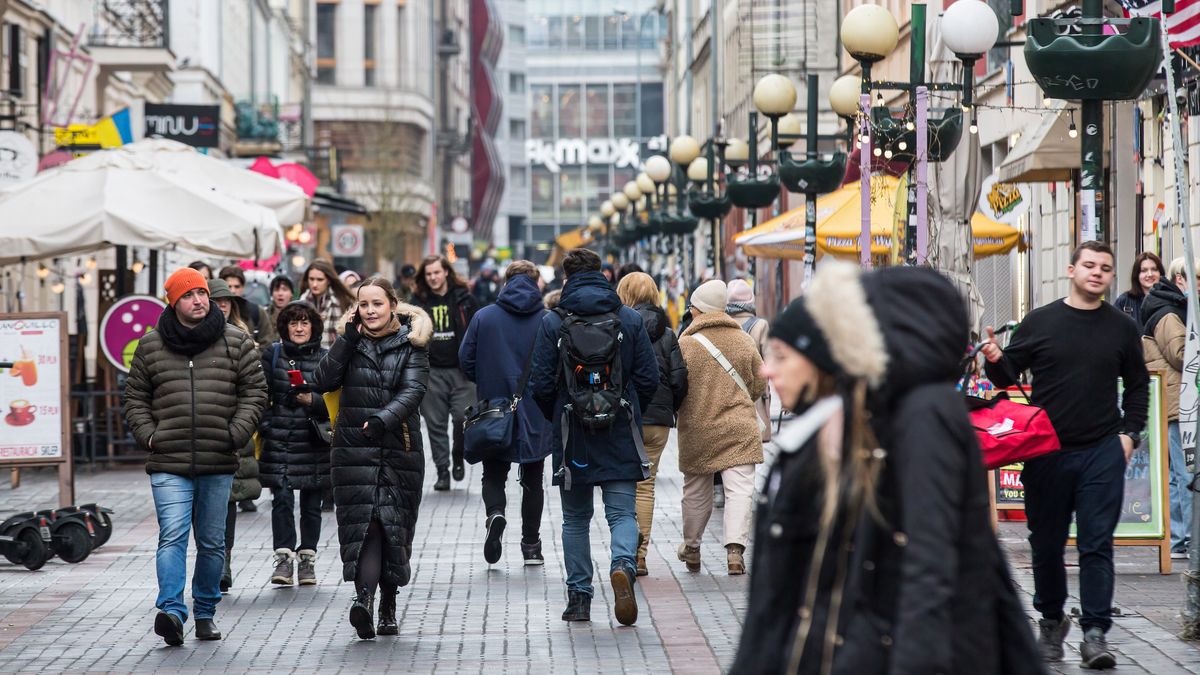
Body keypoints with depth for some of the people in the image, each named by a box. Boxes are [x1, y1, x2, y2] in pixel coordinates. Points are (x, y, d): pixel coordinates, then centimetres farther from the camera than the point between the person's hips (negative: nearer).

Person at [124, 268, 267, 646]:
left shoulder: (236, 342, 5)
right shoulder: (150, 345, 6)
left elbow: (255, 391, 7)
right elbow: (135, 398, 13)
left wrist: (237, 433, -4)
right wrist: (148, 436, -1)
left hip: (218, 463, 1)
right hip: (168, 463, -1)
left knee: (212, 542, 10)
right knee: (172, 536, -15)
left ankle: (205, 613, 23)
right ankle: (171, 611, -23)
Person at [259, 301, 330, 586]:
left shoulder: (325, 358, 5)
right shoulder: (272, 355, 6)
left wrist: (313, 400, -14)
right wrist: (264, 425, -4)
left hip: (314, 443, 1)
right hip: (279, 442, 0)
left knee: (311, 504, 6)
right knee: (282, 499, -11)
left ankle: (307, 558, 17)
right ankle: (284, 558, -9)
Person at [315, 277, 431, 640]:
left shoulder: (411, 345, 4)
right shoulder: (351, 343, 11)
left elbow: (413, 391, -10)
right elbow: (325, 381, -3)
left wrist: (384, 419, -27)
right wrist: (347, 339, -9)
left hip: (399, 448, 0)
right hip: (354, 449, 0)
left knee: (395, 526, 4)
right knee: (363, 522, -14)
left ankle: (387, 608, 16)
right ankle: (365, 597, -28)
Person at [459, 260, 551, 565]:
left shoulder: (483, 317, -3)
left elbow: (466, 360, -2)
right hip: (536, 415, 0)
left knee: (493, 475, 12)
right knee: (533, 480, 12)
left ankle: (495, 513, -17)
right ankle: (531, 546, 13)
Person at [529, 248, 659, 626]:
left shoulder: (552, 324, -4)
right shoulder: (630, 320, 0)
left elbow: (541, 386, -5)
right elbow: (649, 379, 0)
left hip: (572, 438, 0)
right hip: (621, 438, 0)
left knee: (575, 520, 12)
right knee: (622, 513, 3)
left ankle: (579, 598, 11)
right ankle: (623, 566, -25)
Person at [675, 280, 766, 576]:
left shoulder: (686, 344, -8)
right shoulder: (744, 341, 2)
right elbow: (759, 385, 10)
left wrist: (684, 411, 15)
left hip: (697, 431, 0)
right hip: (739, 429, 0)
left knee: (696, 491, 15)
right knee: (739, 489, -3)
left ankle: (691, 548, 30)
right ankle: (735, 547, -19)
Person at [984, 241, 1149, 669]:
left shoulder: (1122, 328, 7)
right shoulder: (1040, 322, 3)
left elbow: (1138, 385, 17)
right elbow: (1008, 374, 8)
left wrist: (1130, 432, 6)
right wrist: (995, 362, -15)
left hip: (1103, 453, 0)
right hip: (1047, 453, 0)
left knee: (1097, 544, -5)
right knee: (1046, 544, 8)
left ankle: (1095, 632, -2)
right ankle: (1051, 620, 25)